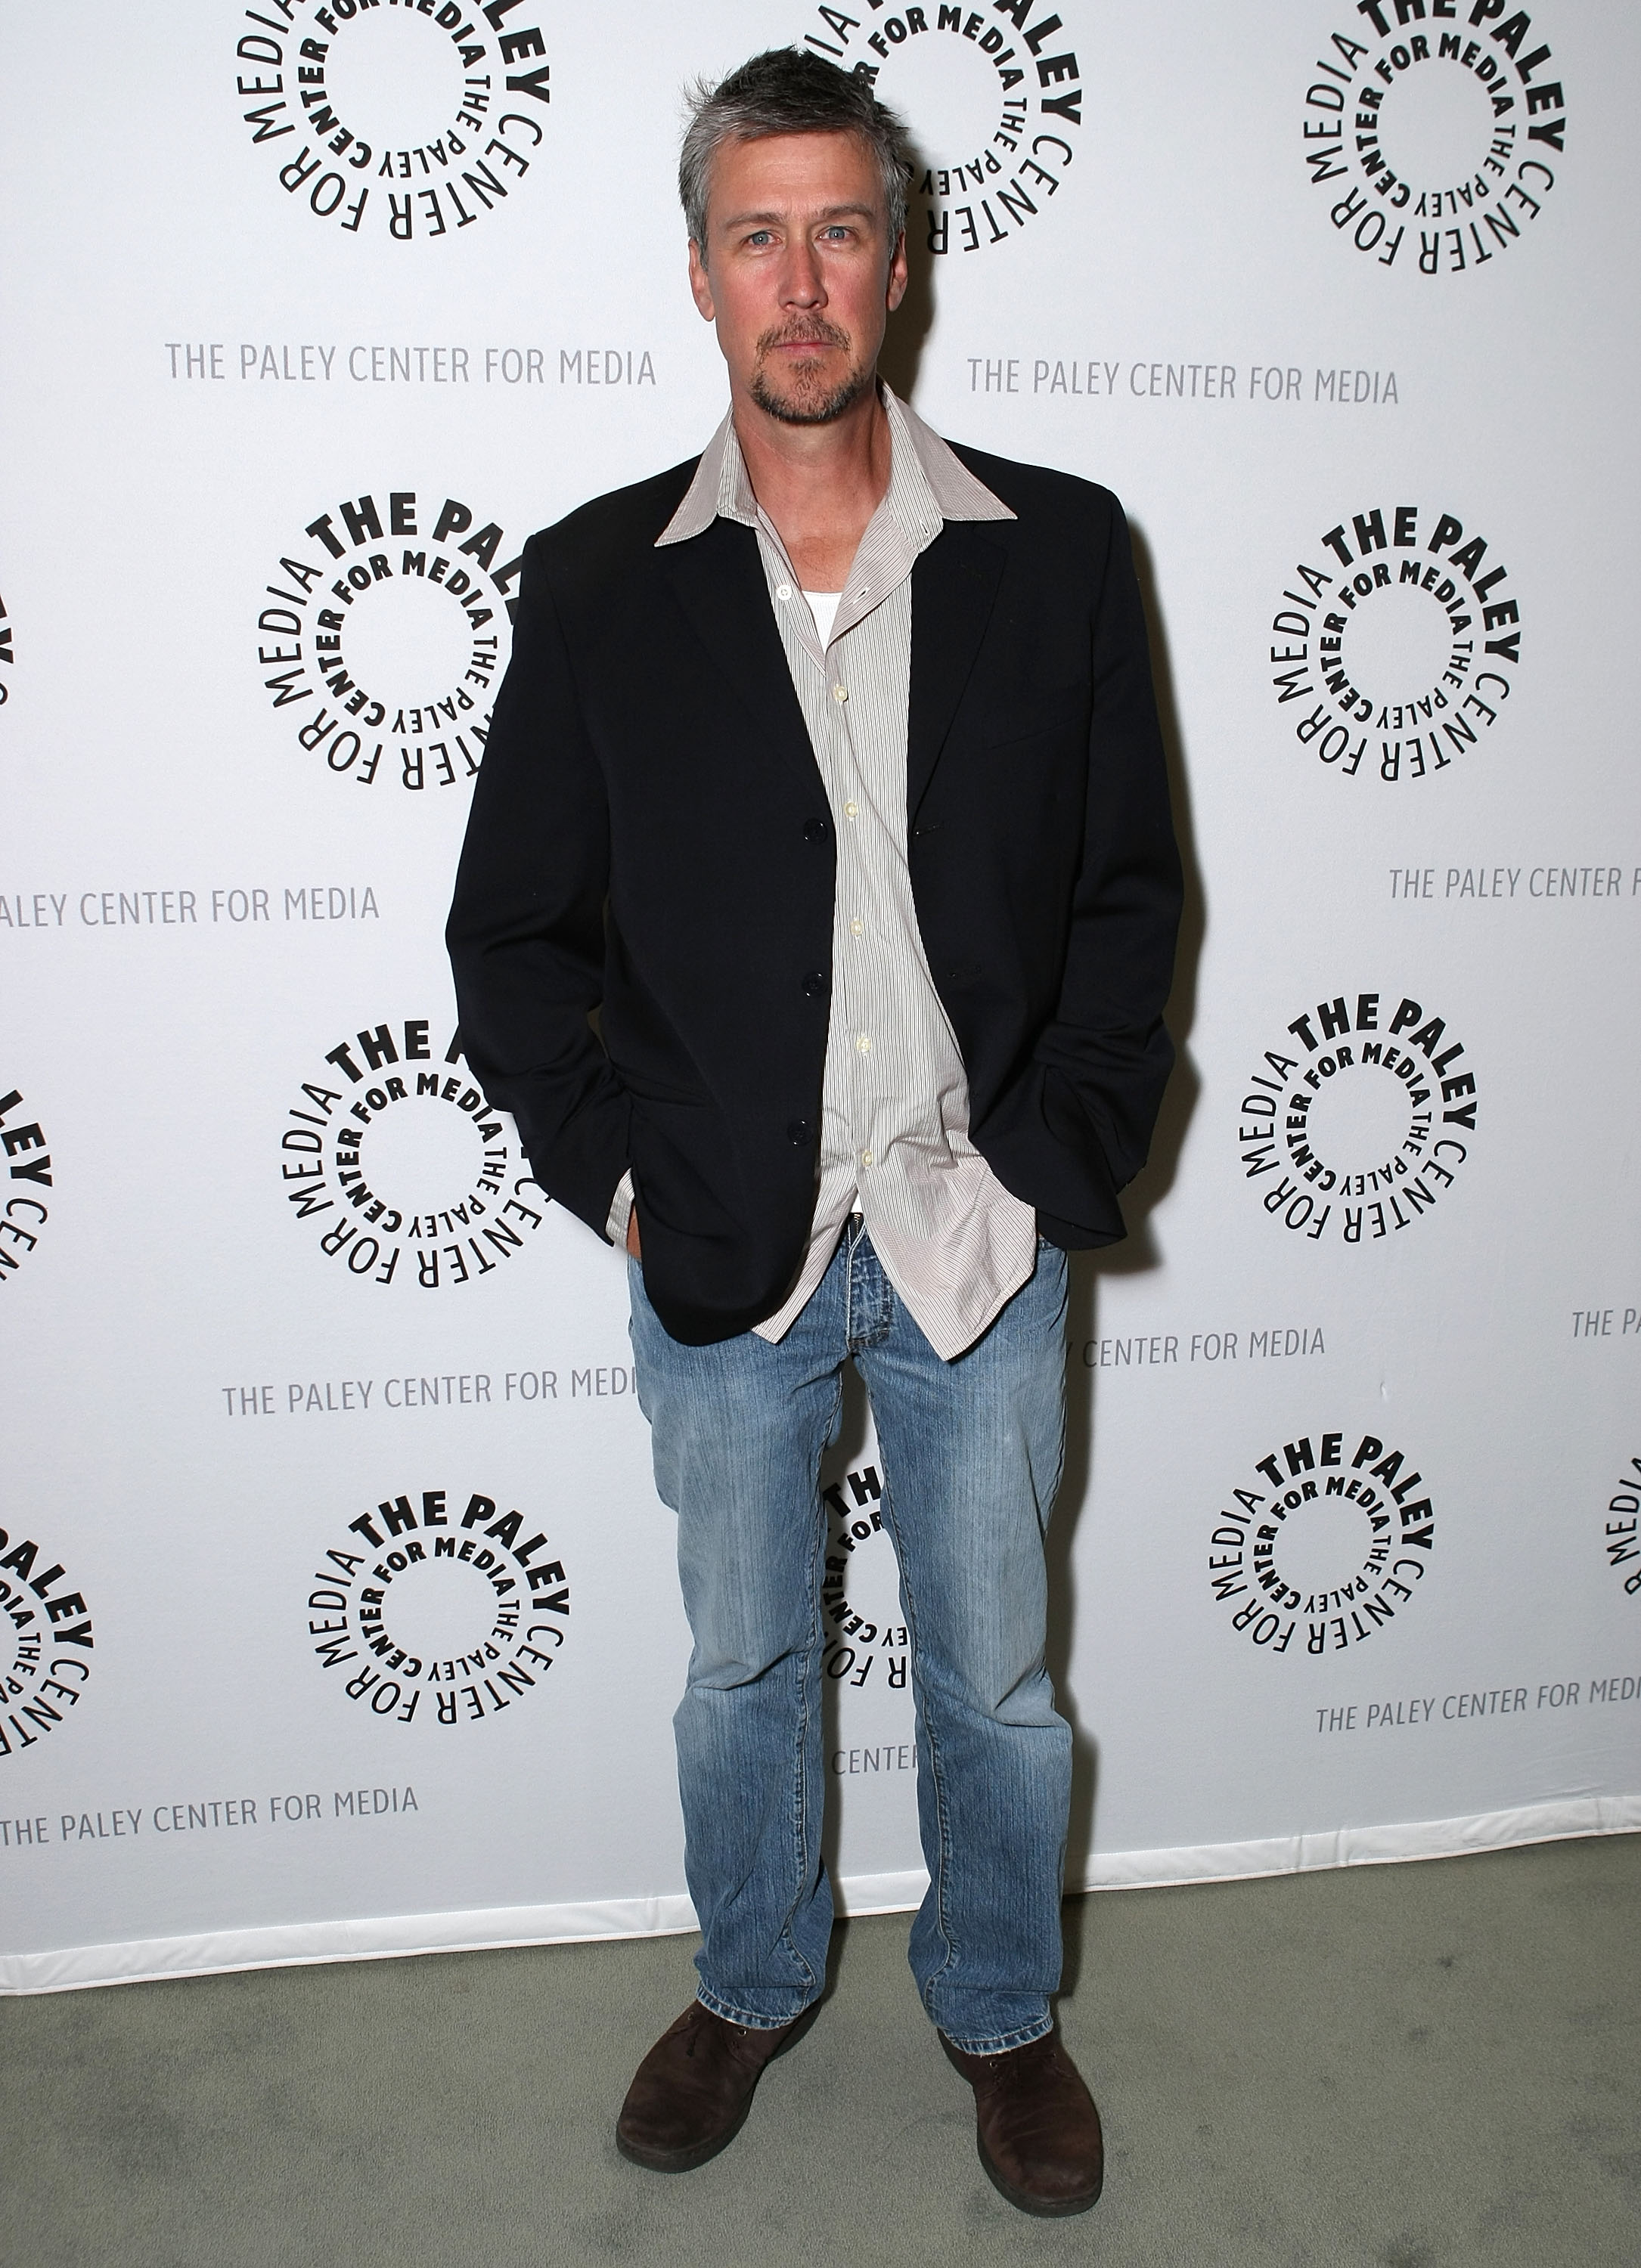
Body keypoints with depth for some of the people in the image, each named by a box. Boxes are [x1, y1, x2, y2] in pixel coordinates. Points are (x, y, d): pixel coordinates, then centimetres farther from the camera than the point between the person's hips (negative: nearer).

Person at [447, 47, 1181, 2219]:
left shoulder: (1057, 553, -2)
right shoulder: (600, 581, -2)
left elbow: (1132, 889, 2)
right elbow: (513, 930, 2)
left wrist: (1060, 1154, -6)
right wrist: (612, 1169, -6)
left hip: (976, 1231, 0)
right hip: (724, 1249, 1)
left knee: (996, 1672, 16)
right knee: (741, 1662, 19)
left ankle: (1000, 2009, 43)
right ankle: (753, 1985, 45)